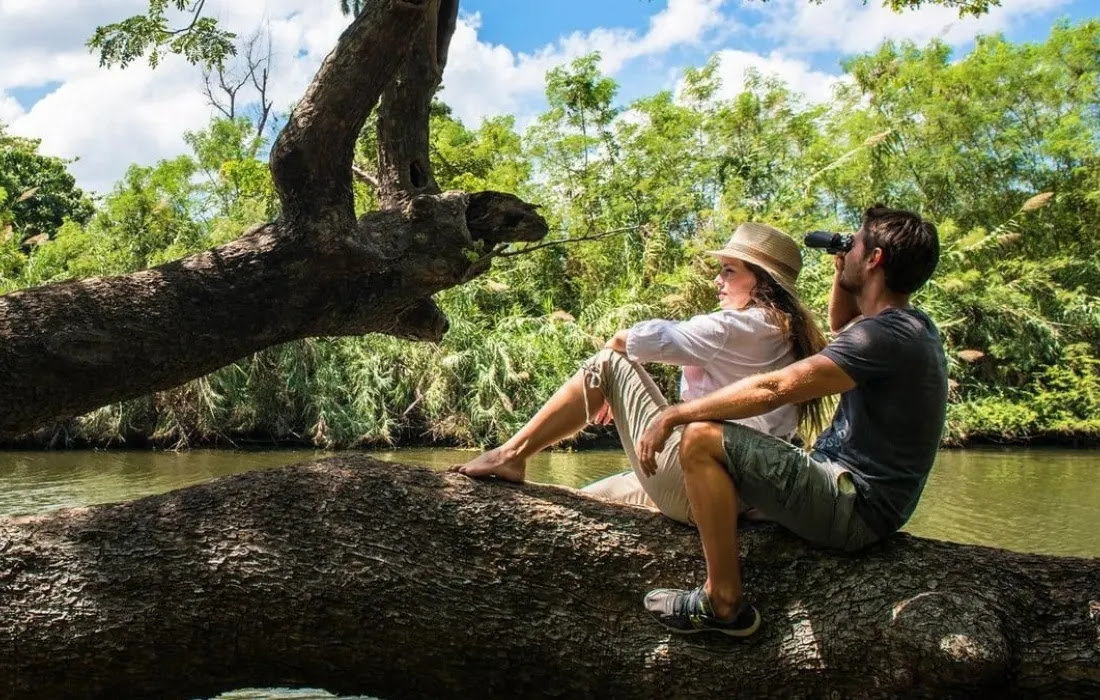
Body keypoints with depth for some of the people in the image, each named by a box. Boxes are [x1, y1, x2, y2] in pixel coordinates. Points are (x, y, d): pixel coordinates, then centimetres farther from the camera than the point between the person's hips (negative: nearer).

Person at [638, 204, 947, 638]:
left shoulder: (887, 335, -21)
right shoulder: (913, 326, 11)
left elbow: (774, 389, -26)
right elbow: (839, 323, 33)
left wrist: (675, 415, -20)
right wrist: (841, 271, 15)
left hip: (855, 508, -11)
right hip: (859, 503, 11)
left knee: (701, 439, -21)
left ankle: (724, 603, -17)